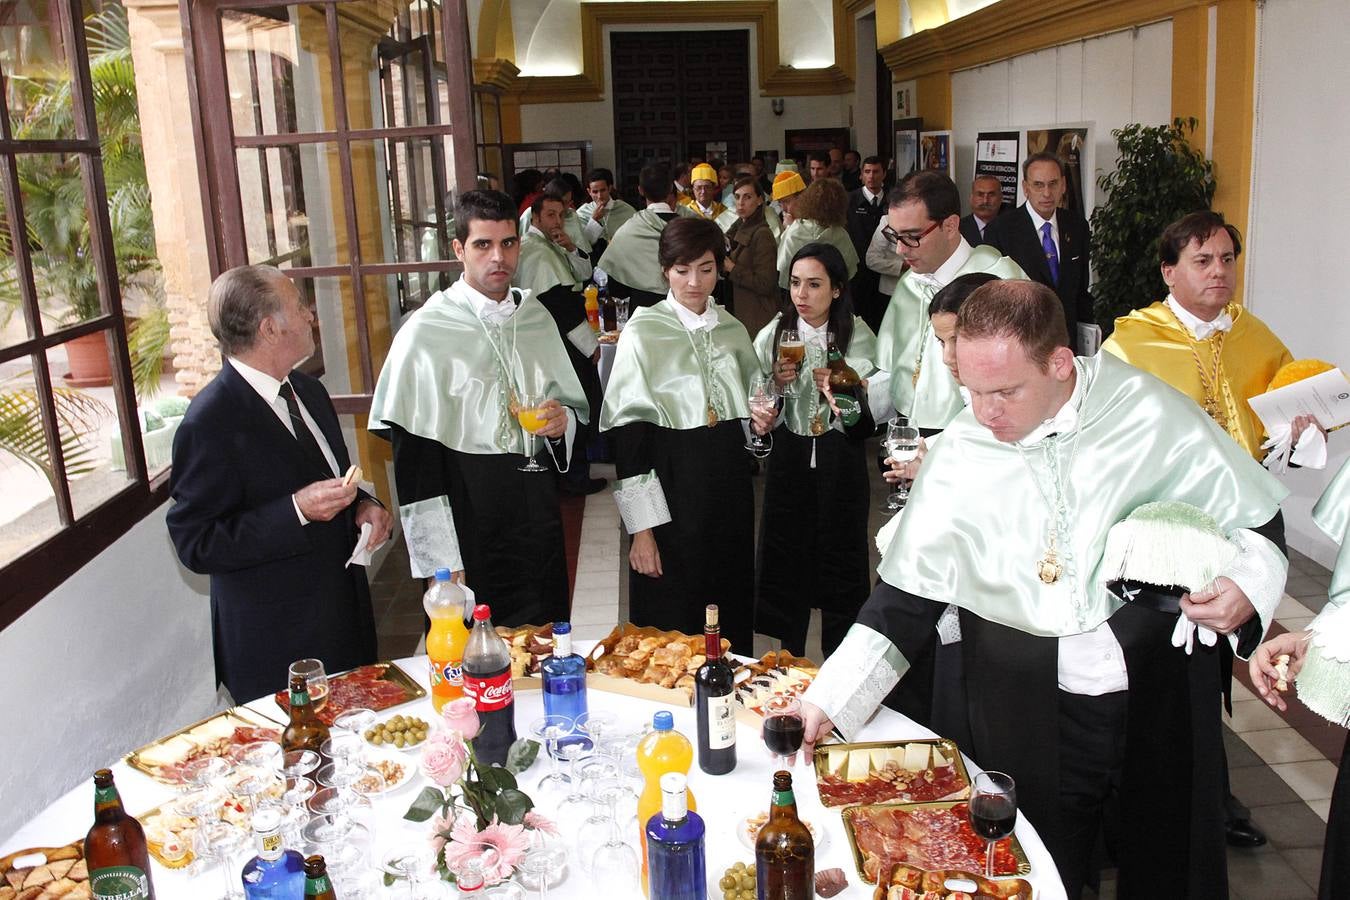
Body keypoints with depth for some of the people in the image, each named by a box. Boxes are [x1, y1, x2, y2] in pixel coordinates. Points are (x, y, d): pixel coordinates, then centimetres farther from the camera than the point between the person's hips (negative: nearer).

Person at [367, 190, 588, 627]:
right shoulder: (426, 333, -9)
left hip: (537, 514, 5)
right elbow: (413, 459, -10)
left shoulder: (537, 319, 7)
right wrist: (442, 562, -13)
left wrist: (561, 422, -5)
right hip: (465, 521, -5)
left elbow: (577, 406, 20)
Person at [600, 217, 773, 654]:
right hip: (670, 490, -5)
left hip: (729, 488, 6)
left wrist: (761, 422, -2)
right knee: (671, 627, 2)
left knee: (731, 621, 13)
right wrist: (642, 528, -15)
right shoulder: (643, 333, -8)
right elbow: (628, 433, -11)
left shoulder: (733, 331, 9)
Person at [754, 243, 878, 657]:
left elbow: (873, 411, -6)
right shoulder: (772, 335, -1)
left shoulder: (859, 336, -5)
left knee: (841, 557, 7)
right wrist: (776, 384, -17)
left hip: (841, 460, -1)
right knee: (786, 558, 7)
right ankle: (791, 661, 26)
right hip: (790, 460, 1)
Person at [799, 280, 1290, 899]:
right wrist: (827, 702, -11)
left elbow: (1255, 516, 5)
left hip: (1159, 685, 1)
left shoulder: (1147, 411, -8)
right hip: (1025, 708, 0)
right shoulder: (957, 456, -6)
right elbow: (902, 603, -3)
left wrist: (1247, 582, -16)